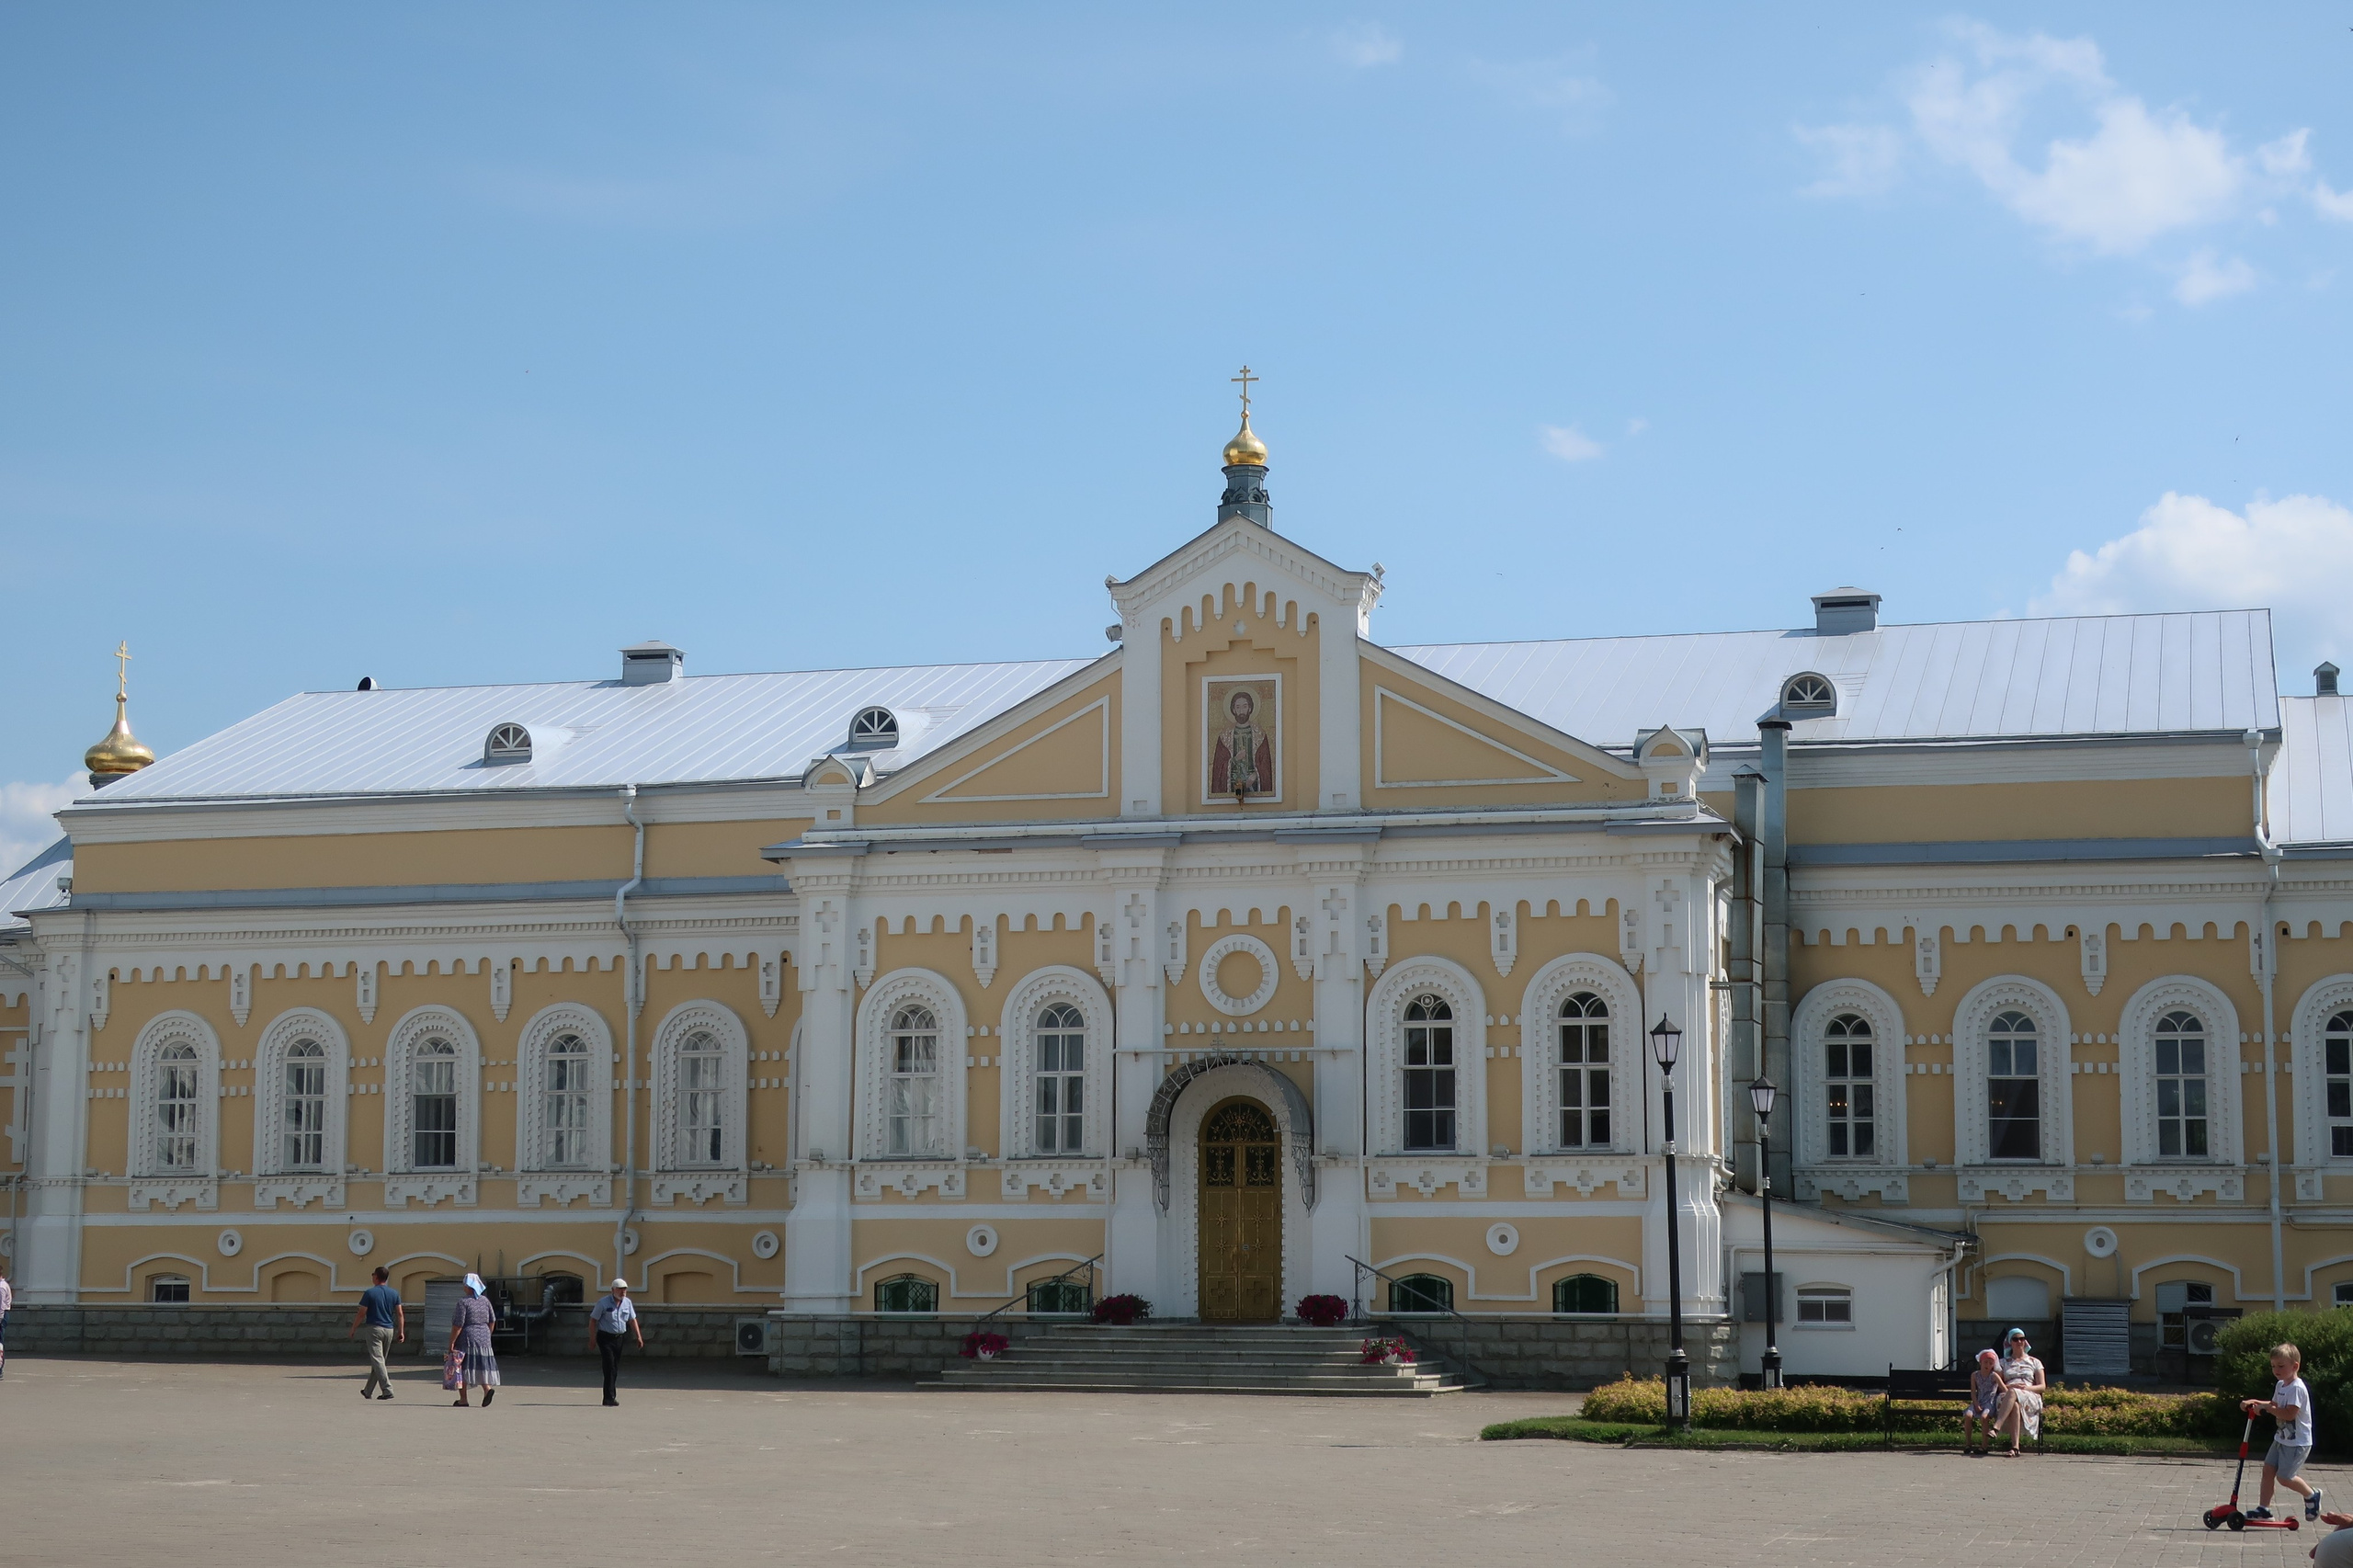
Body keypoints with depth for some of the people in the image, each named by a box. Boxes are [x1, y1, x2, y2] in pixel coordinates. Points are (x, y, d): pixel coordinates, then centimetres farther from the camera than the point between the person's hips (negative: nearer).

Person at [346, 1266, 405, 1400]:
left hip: (374, 1328, -6)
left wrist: (353, 1329, 3)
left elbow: (361, 1313, -6)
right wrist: (401, 1331, 7)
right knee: (379, 1360, 15)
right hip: (389, 1330, 6)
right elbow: (400, 1314, 4)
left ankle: (388, 1390, -21)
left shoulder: (370, 1293, -6)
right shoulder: (394, 1293, 7)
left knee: (377, 1359, -8)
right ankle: (368, 1390, 25)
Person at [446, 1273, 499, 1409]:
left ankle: (463, 1399, 7)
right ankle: (488, 1388, -14)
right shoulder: (484, 1300, 6)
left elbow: (458, 1325, -16)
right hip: (483, 1338, 6)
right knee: (481, 1366, 10)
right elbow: (492, 1320, 11)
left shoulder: (463, 1301, -13)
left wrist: (451, 1342, -11)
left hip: (466, 1338, -6)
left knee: (461, 1368, 5)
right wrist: (487, 1335, 23)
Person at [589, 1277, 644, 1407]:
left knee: (615, 1368, 9)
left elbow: (632, 1320, 11)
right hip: (605, 1337, -6)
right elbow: (593, 1319, -7)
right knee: (610, 1366, -14)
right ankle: (610, 1397, -16)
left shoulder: (627, 1302, 6)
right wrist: (592, 1336, -11)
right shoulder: (603, 1302, -10)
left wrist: (639, 1336, 5)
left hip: (619, 1337, 6)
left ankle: (609, 1396, 17)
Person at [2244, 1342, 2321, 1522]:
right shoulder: (2280, 1385, 9)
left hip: (2297, 1442, -9)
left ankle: (2312, 1495, 18)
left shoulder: (2297, 1388, -21)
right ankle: (2264, 1508, 11)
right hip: (2282, 1438, 9)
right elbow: (2275, 1405, 23)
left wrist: (2266, 1408, -21)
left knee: (2284, 1477, -6)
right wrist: (2254, 1403, 10)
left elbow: (2289, 1414, -28)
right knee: (2268, 1469, 5)